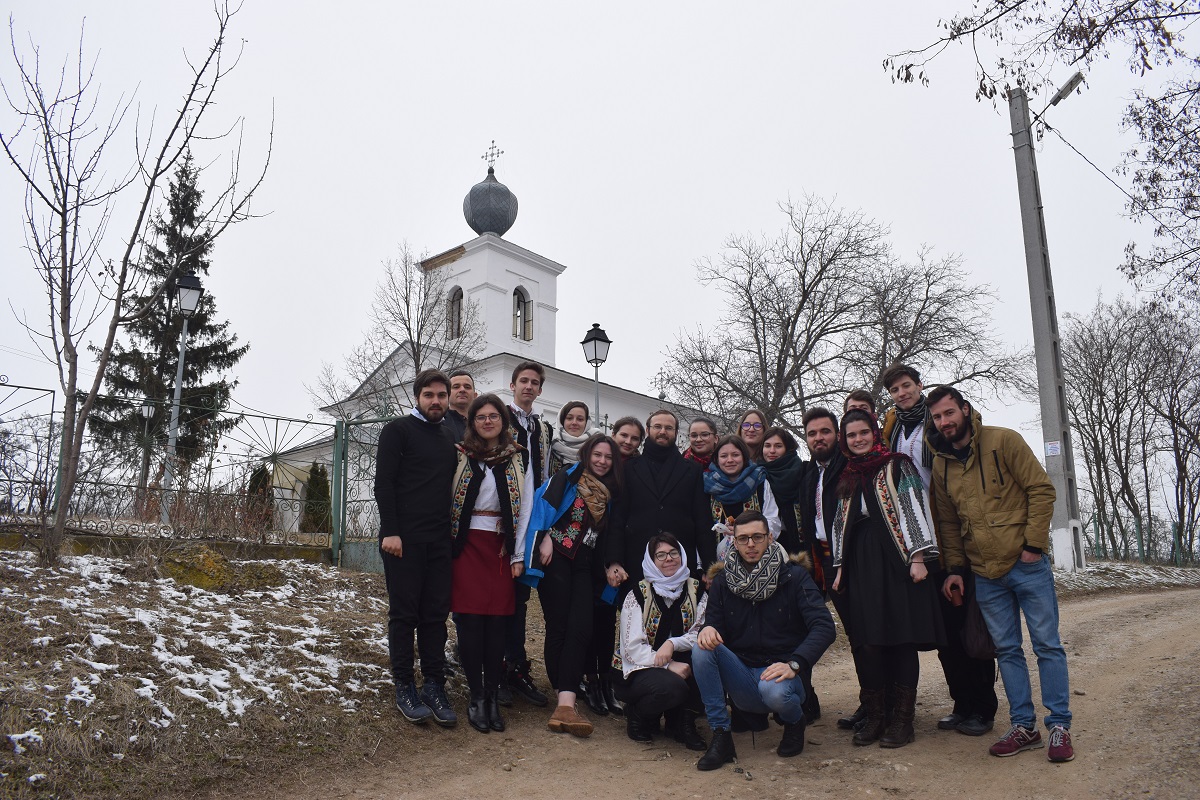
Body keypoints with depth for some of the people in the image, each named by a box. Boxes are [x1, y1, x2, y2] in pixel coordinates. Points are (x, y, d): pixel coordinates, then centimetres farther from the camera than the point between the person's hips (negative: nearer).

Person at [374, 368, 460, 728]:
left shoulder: (450, 437, 17)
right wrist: (390, 531, -15)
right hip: (404, 539, -5)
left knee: (436, 613, 5)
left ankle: (434, 686, 10)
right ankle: (404, 688, 9)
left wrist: (454, 531, 10)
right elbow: (383, 483, -6)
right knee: (404, 613, 1)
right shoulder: (398, 430, 1)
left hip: (439, 541, 5)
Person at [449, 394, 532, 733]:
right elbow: (447, 502, 5)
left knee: (498, 621, 0)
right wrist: (446, 548, -2)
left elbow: (525, 508, 6)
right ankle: (476, 696, 5)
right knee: (470, 619, -5)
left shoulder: (518, 459, 8)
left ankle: (492, 695, 9)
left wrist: (518, 555, 1)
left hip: (502, 547, 1)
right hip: (467, 544, -1)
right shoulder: (460, 455, 6)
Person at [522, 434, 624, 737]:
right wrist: (546, 538, -17)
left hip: (583, 566, 5)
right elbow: (545, 502, -8)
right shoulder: (569, 477, 1)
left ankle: (565, 703, -16)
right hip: (556, 558, -4)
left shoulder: (609, 493, 17)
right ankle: (566, 699, 6)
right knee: (558, 627, -3)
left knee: (580, 629, -11)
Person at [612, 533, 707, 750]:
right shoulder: (638, 595, -5)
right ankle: (638, 714, -1)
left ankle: (683, 720, -8)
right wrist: (669, 666, -27)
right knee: (672, 687, -35)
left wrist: (673, 644, -26)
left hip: (678, 663, 4)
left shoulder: (695, 591, 4)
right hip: (640, 670, -3)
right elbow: (632, 648, -13)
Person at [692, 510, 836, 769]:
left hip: (781, 673, -3)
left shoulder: (794, 577, -6)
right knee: (703, 649, -23)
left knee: (773, 690, -37)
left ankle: (795, 721, 3)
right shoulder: (723, 581, 4)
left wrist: (794, 664, -29)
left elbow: (824, 627, -15)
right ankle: (720, 737, -14)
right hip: (742, 677, 3)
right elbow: (714, 621, 6)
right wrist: (707, 629, -21)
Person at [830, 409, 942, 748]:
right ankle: (874, 716, 11)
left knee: (901, 638, -2)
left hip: (896, 561, -4)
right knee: (868, 641, 2)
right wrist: (840, 567, 16)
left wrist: (917, 557, -13)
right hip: (861, 564, 5)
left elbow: (914, 508, -5)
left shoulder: (897, 466, 2)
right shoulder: (847, 478, 18)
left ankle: (902, 718, 6)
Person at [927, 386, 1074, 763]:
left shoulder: (1003, 441, -6)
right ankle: (1024, 726, 17)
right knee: (1007, 651, 8)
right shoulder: (941, 466, 8)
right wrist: (956, 569, 10)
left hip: (1026, 564, -4)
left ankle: (1059, 725, 10)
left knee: (1047, 644, 1)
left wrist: (1034, 545, -13)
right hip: (985, 575, 5)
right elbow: (948, 523, 16)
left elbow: (1041, 490, -8)